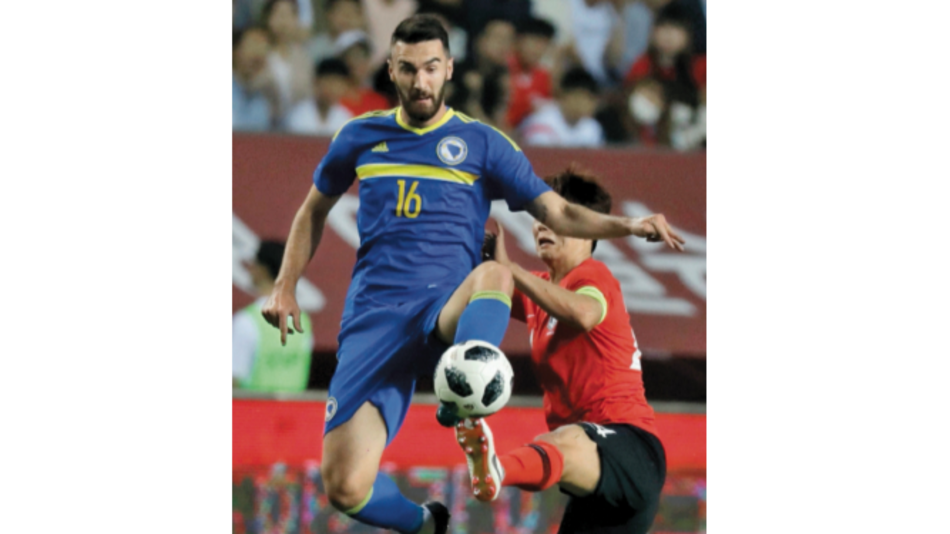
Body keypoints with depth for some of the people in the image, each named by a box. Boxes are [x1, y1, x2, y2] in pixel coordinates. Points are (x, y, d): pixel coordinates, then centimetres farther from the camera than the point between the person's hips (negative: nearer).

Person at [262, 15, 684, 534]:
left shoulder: (483, 143, 8)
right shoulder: (360, 137, 14)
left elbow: (557, 212, 4)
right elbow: (315, 210, 29)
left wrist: (627, 225, -13)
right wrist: (286, 287, 20)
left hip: (447, 312, -2)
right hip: (374, 315, 2)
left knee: (494, 274, -40)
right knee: (345, 487, -13)